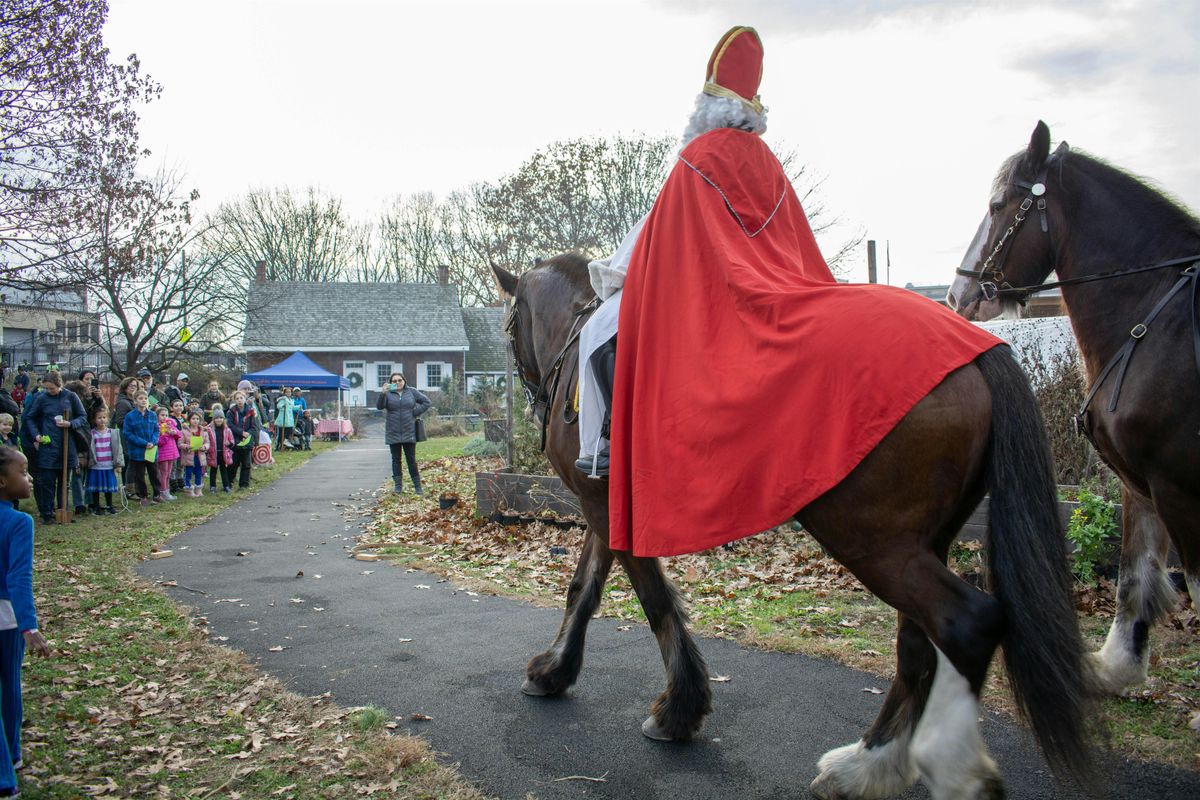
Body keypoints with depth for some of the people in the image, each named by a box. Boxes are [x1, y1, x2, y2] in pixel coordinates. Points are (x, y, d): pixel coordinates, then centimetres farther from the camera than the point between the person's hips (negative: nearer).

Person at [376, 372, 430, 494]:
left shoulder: (411, 392, 5)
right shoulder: (388, 393, 2)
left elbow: (426, 402, 9)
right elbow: (379, 406, -14)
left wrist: (416, 413, -2)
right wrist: (383, 393, -30)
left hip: (409, 433, 0)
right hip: (393, 433, 0)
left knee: (411, 460, 2)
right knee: (396, 460, 5)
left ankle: (417, 485, 7)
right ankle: (398, 485, 10)